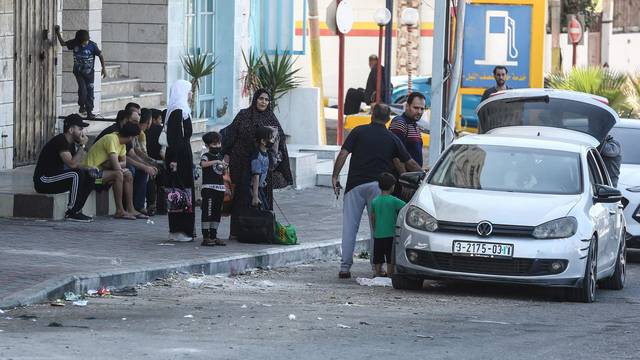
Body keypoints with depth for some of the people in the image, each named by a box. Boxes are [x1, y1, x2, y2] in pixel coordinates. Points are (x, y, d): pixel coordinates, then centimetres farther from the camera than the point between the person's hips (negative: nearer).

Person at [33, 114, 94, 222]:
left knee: (88, 176, 4)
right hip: (43, 180, -10)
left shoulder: (71, 143, 11)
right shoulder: (60, 141, -19)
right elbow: (72, 164, -27)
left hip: (55, 178, 10)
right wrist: (82, 146, -19)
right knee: (76, 175, -27)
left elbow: (76, 165, 11)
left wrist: (88, 168, -9)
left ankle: (76, 210, 3)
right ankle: (71, 213, -18)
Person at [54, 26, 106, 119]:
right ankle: (82, 107, 6)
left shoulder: (92, 45, -13)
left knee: (89, 91, 0)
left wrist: (104, 68, -1)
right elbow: (63, 43, 6)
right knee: (82, 88, -17)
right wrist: (58, 33, -6)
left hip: (89, 72, 0)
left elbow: (100, 55, -1)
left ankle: (89, 112, 10)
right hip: (78, 71, 0)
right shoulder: (74, 43, -7)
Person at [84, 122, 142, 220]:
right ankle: (119, 211, -24)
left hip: (103, 169, 10)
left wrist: (114, 164, -11)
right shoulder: (112, 139, -23)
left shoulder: (121, 141, 8)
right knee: (118, 174, -28)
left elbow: (124, 162, 9)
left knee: (128, 174, 1)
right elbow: (116, 166, -27)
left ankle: (130, 209, 0)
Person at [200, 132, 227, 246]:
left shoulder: (221, 157, 17)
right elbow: (203, 164, -27)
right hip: (209, 187, -7)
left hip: (220, 188, 7)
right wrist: (216, 161, -34)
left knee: (217, 213, 10)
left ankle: (213, 236, 16)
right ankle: (205, 237, -10)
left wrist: (225, 168, -1)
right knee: (208, 212, -9)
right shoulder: (206, 156, -4)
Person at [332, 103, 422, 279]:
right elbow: (410, 163, 10)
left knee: (349, 227, 3)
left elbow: (343, 154, -5)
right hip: (377, 185, 0)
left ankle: (345, 267, 0)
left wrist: (335, 177, -2)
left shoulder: (358, 132, 4)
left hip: (355, 184, 0)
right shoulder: (392, 139, 7)